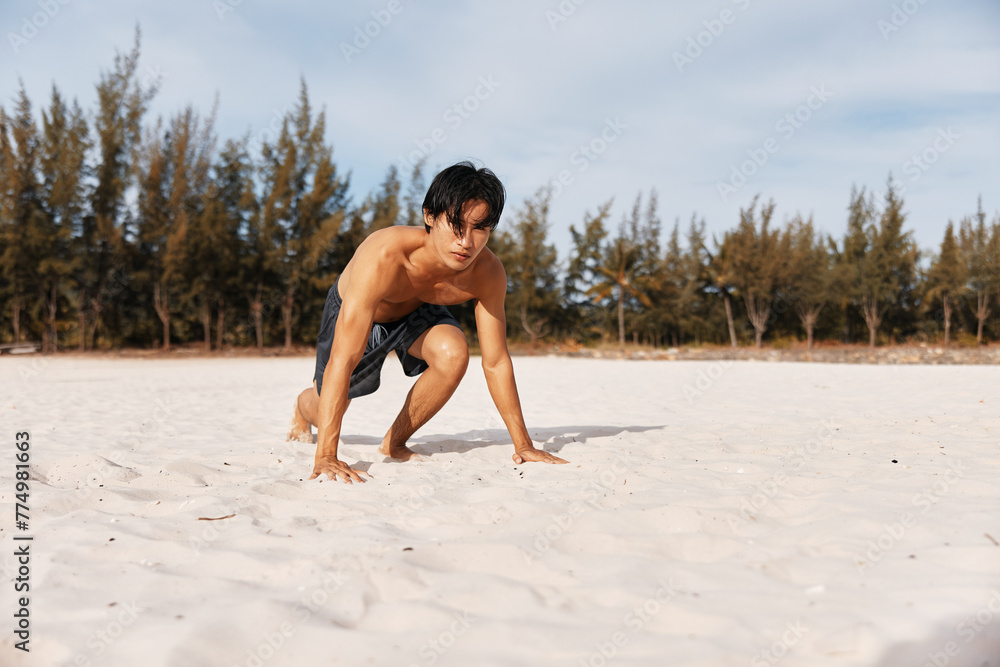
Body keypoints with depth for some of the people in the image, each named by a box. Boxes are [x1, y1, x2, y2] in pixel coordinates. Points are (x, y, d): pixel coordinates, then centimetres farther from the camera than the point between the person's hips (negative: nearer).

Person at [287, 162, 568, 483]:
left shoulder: (487, 273, -32)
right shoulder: (384, 255, -45)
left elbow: (496, 362, -20)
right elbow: (342, 359, -46)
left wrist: (523, 445, -19)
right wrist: (325, 456, -50)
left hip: (417, 312, 3)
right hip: (350, 310, -2)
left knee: (453, 353, -29)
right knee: (327, 411, 8)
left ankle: (395, 442, -3)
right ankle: (304, 405, 50)